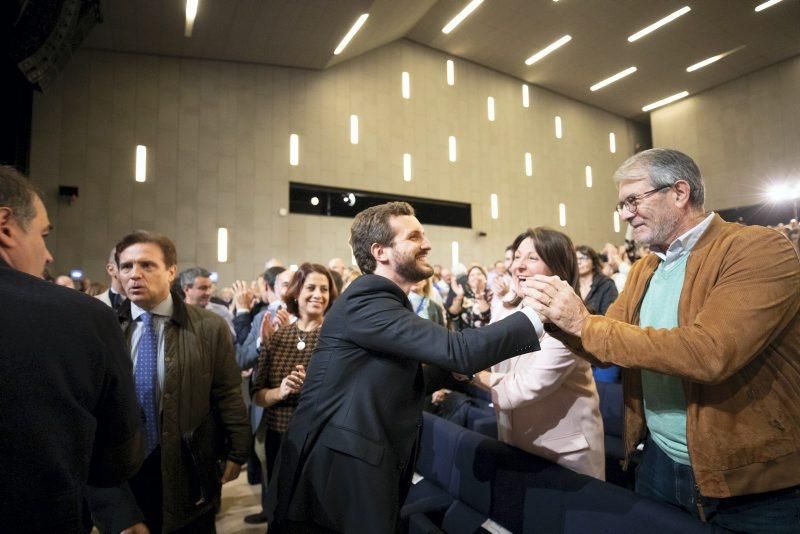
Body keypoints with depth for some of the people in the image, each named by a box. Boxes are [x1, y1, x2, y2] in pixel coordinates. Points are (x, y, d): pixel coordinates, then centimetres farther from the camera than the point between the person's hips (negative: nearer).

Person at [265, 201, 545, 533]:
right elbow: (456, 350, -29)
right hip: (336, 471, -9)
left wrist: (454, 372, 6)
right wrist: (538, 315, -24)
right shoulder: (366, 300, -20)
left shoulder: (385, 301, 12)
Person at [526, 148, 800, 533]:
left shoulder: (760, 249, -16)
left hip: (749, 481, -6)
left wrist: (585, 324, -26)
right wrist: (559, 316, -13)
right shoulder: (643, 269, 5)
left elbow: (709, 352, -30)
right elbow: (602, 346, 6)